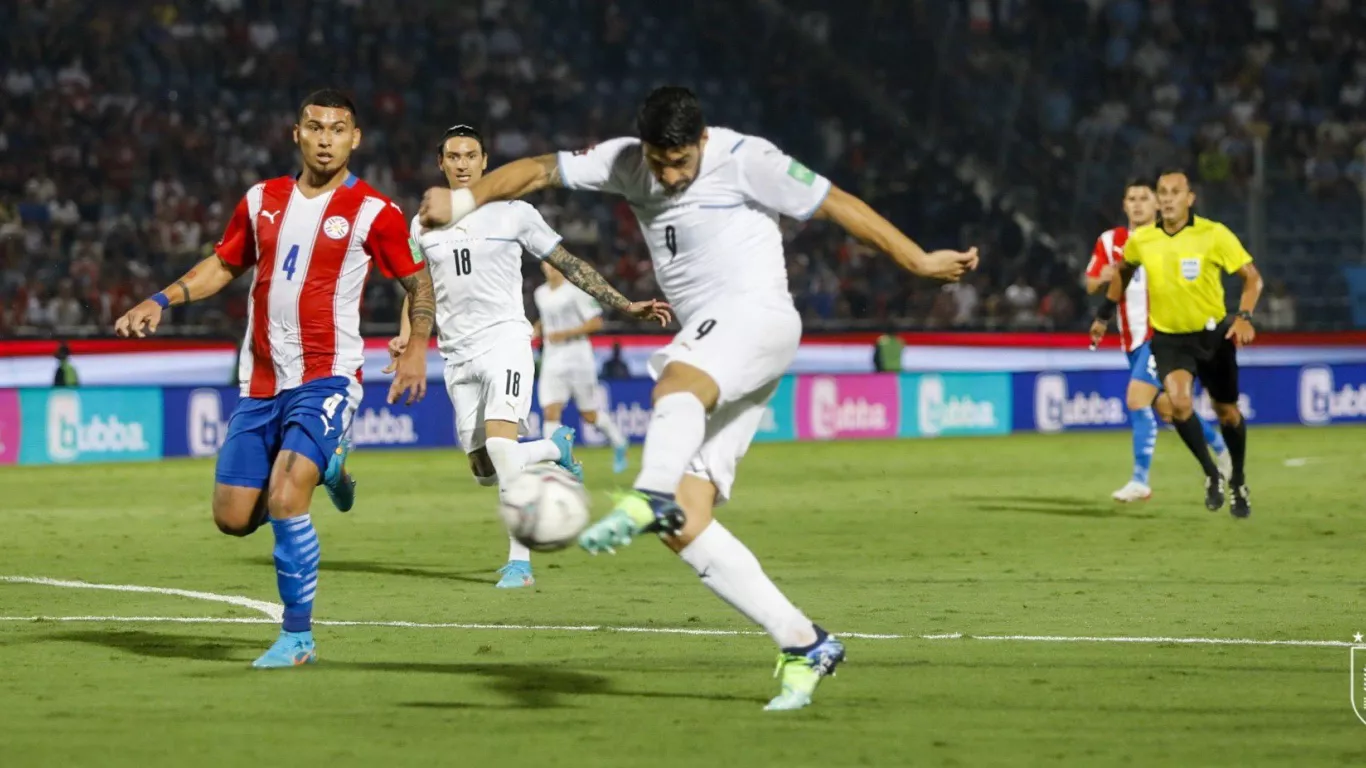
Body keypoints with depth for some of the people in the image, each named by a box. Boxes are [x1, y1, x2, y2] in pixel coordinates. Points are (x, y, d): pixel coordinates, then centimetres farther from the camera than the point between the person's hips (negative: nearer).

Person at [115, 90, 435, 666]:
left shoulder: (373, 212, -4)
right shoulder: (262, 201, 9)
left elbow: (418, 281, 5)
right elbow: (223, 265, 21)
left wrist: (417, 349, -9)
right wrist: (159, 302, 9)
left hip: (327, 378, -5)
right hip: (260, 381, 5)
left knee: (285, 498, -23)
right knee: (233, 518, 3)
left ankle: (298, 636, -11)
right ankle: (320, 469, 33)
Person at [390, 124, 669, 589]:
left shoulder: (513, 214, 1)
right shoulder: (424, 224, 10)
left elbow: (569, 265, 5)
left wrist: (625, 306, 1)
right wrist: (407, 337, 0)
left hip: (504, 341, -4)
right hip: (458, 354, 4)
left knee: (499, 445, -26)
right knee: (485, 471, 2)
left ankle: (519, 562, -23)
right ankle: (555, 448, 34)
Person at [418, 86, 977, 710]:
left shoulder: (745, 160, -4)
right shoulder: (626, 162, 11)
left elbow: (838, 204, 1)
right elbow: (541, 170, 13)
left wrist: (922, 262, 4)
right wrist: (464, 200, -3)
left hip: (758, 315, -7)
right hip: (705, 351, 7)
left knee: (677, 385, -41)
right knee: (685, 527, -7)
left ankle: (647, 499, -70)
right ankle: (804, 646, -4)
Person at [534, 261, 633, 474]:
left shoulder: (576, 291, -10)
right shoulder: (540, 294, 9)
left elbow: (596, 322, -11)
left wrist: (565, 333, -19)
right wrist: (538, 329, 6)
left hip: (578, 358, -5)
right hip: (551, 359, 5)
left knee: (590, 416, 5)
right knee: (550, 413, -11)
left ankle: (618, 443, 32)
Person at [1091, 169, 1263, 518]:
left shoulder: (1214, 235, -14)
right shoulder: (1141, 240, -4)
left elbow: (1252, 276, -9)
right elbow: (1123, 272, 18)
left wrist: (1244, 316, -25)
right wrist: (1104, 315, 20)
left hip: (1212, 333, -1)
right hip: (1168, 337, 1)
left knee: (1227, 412, 10)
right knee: (1179, 403, -23)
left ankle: (1238, 480, 36)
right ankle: (1212, 476, -4)